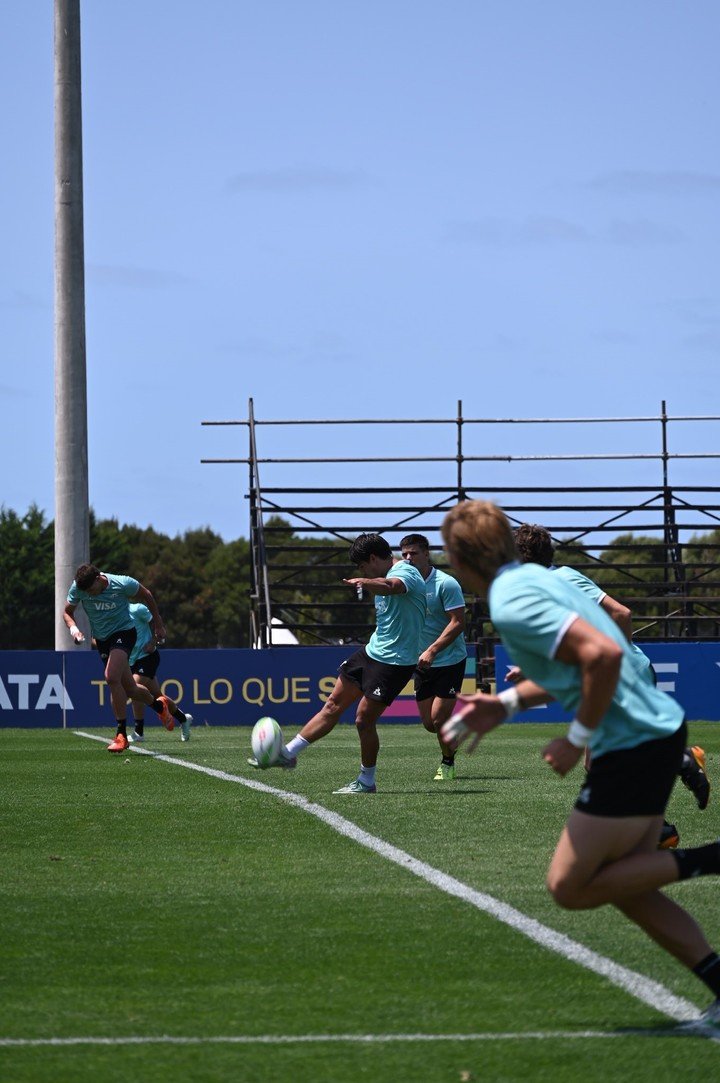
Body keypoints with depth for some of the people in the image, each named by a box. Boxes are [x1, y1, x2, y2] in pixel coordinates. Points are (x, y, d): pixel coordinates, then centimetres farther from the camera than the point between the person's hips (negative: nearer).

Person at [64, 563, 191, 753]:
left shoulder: (123, 584, -19)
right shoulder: (77, 588, -12)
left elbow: (146, 595, 1)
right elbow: (67, 612, 5)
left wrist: (158, 622, 9)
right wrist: (73, 628, -17)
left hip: (124, 632, -5)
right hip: (101, 638, 5)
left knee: (111, 677, -28)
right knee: (130, 689, 7)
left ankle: (121, 735, -21)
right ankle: (160, 705, 41)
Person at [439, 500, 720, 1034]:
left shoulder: (511, 605, -17)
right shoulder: (535, 577, 13)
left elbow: (604, 653, -29)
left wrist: (579, 738, -18)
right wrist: (507, 704, 20)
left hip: (632, 747, -10)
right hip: (661, 728, 10)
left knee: (569, 886, 2)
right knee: (624, 889, 15)